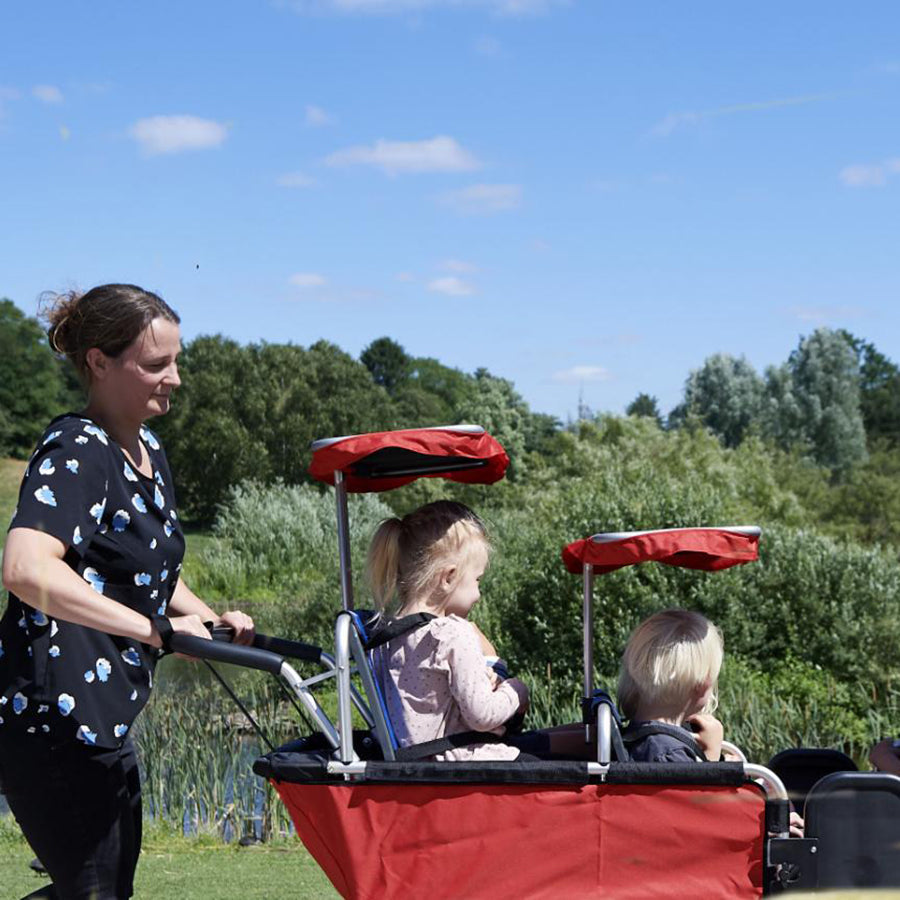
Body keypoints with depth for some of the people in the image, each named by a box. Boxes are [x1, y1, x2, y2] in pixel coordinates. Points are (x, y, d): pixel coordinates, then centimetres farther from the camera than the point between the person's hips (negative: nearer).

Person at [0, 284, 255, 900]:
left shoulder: (147, 449, 14)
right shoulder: (77, 451, -16)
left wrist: (210, 619, 10)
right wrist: (156, 628, -34)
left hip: (103, 721, 10)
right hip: (54, 723, -10)